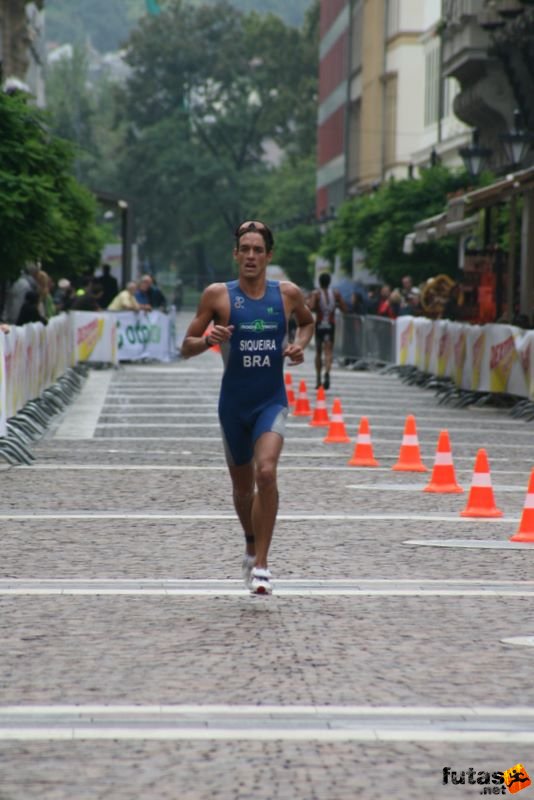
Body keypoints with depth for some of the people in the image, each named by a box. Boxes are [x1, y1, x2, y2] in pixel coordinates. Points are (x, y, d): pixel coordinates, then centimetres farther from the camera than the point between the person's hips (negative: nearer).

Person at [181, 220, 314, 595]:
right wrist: (208, 339, -21)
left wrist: (300, 345, 2)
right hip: (234, 403, 1)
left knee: (266, 471, -24)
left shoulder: (288, 293, 0)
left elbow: (308, 322, 22)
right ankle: (252, 548, 42)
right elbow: (187, 347, 0)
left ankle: (261, 564, -19)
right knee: (242, 487, 13)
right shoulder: (218, 295, -4)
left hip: (272, 401, -1)